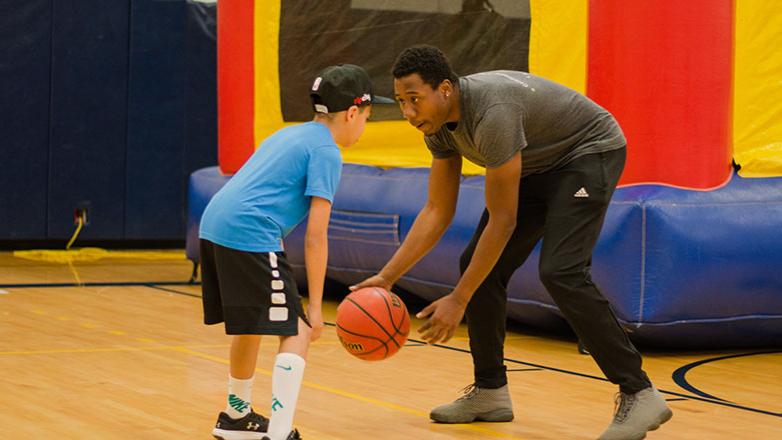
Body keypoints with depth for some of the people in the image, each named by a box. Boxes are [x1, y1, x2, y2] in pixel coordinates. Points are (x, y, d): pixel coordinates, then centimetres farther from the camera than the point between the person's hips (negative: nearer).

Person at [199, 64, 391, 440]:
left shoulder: (288, 135, 24)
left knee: (251, 325, 26)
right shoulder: (326, 152, -3)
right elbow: (315, 237, -7)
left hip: (213, 226, 9)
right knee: (296, 333, -5)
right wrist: (315, 306, -3)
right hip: (250, 236, -9)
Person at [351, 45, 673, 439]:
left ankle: (639, 395, -19)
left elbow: (503, 220, -32)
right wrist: (386, 277, -8)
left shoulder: (492, 113, -35)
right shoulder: (439, 123, -7)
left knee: (560, 271, -25)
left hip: (590, 153, -9)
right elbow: (437, 212, 0)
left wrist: (458, 300, -29)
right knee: (478, 264, 2)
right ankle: (490, 392, 14)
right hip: (537, 166, 9)